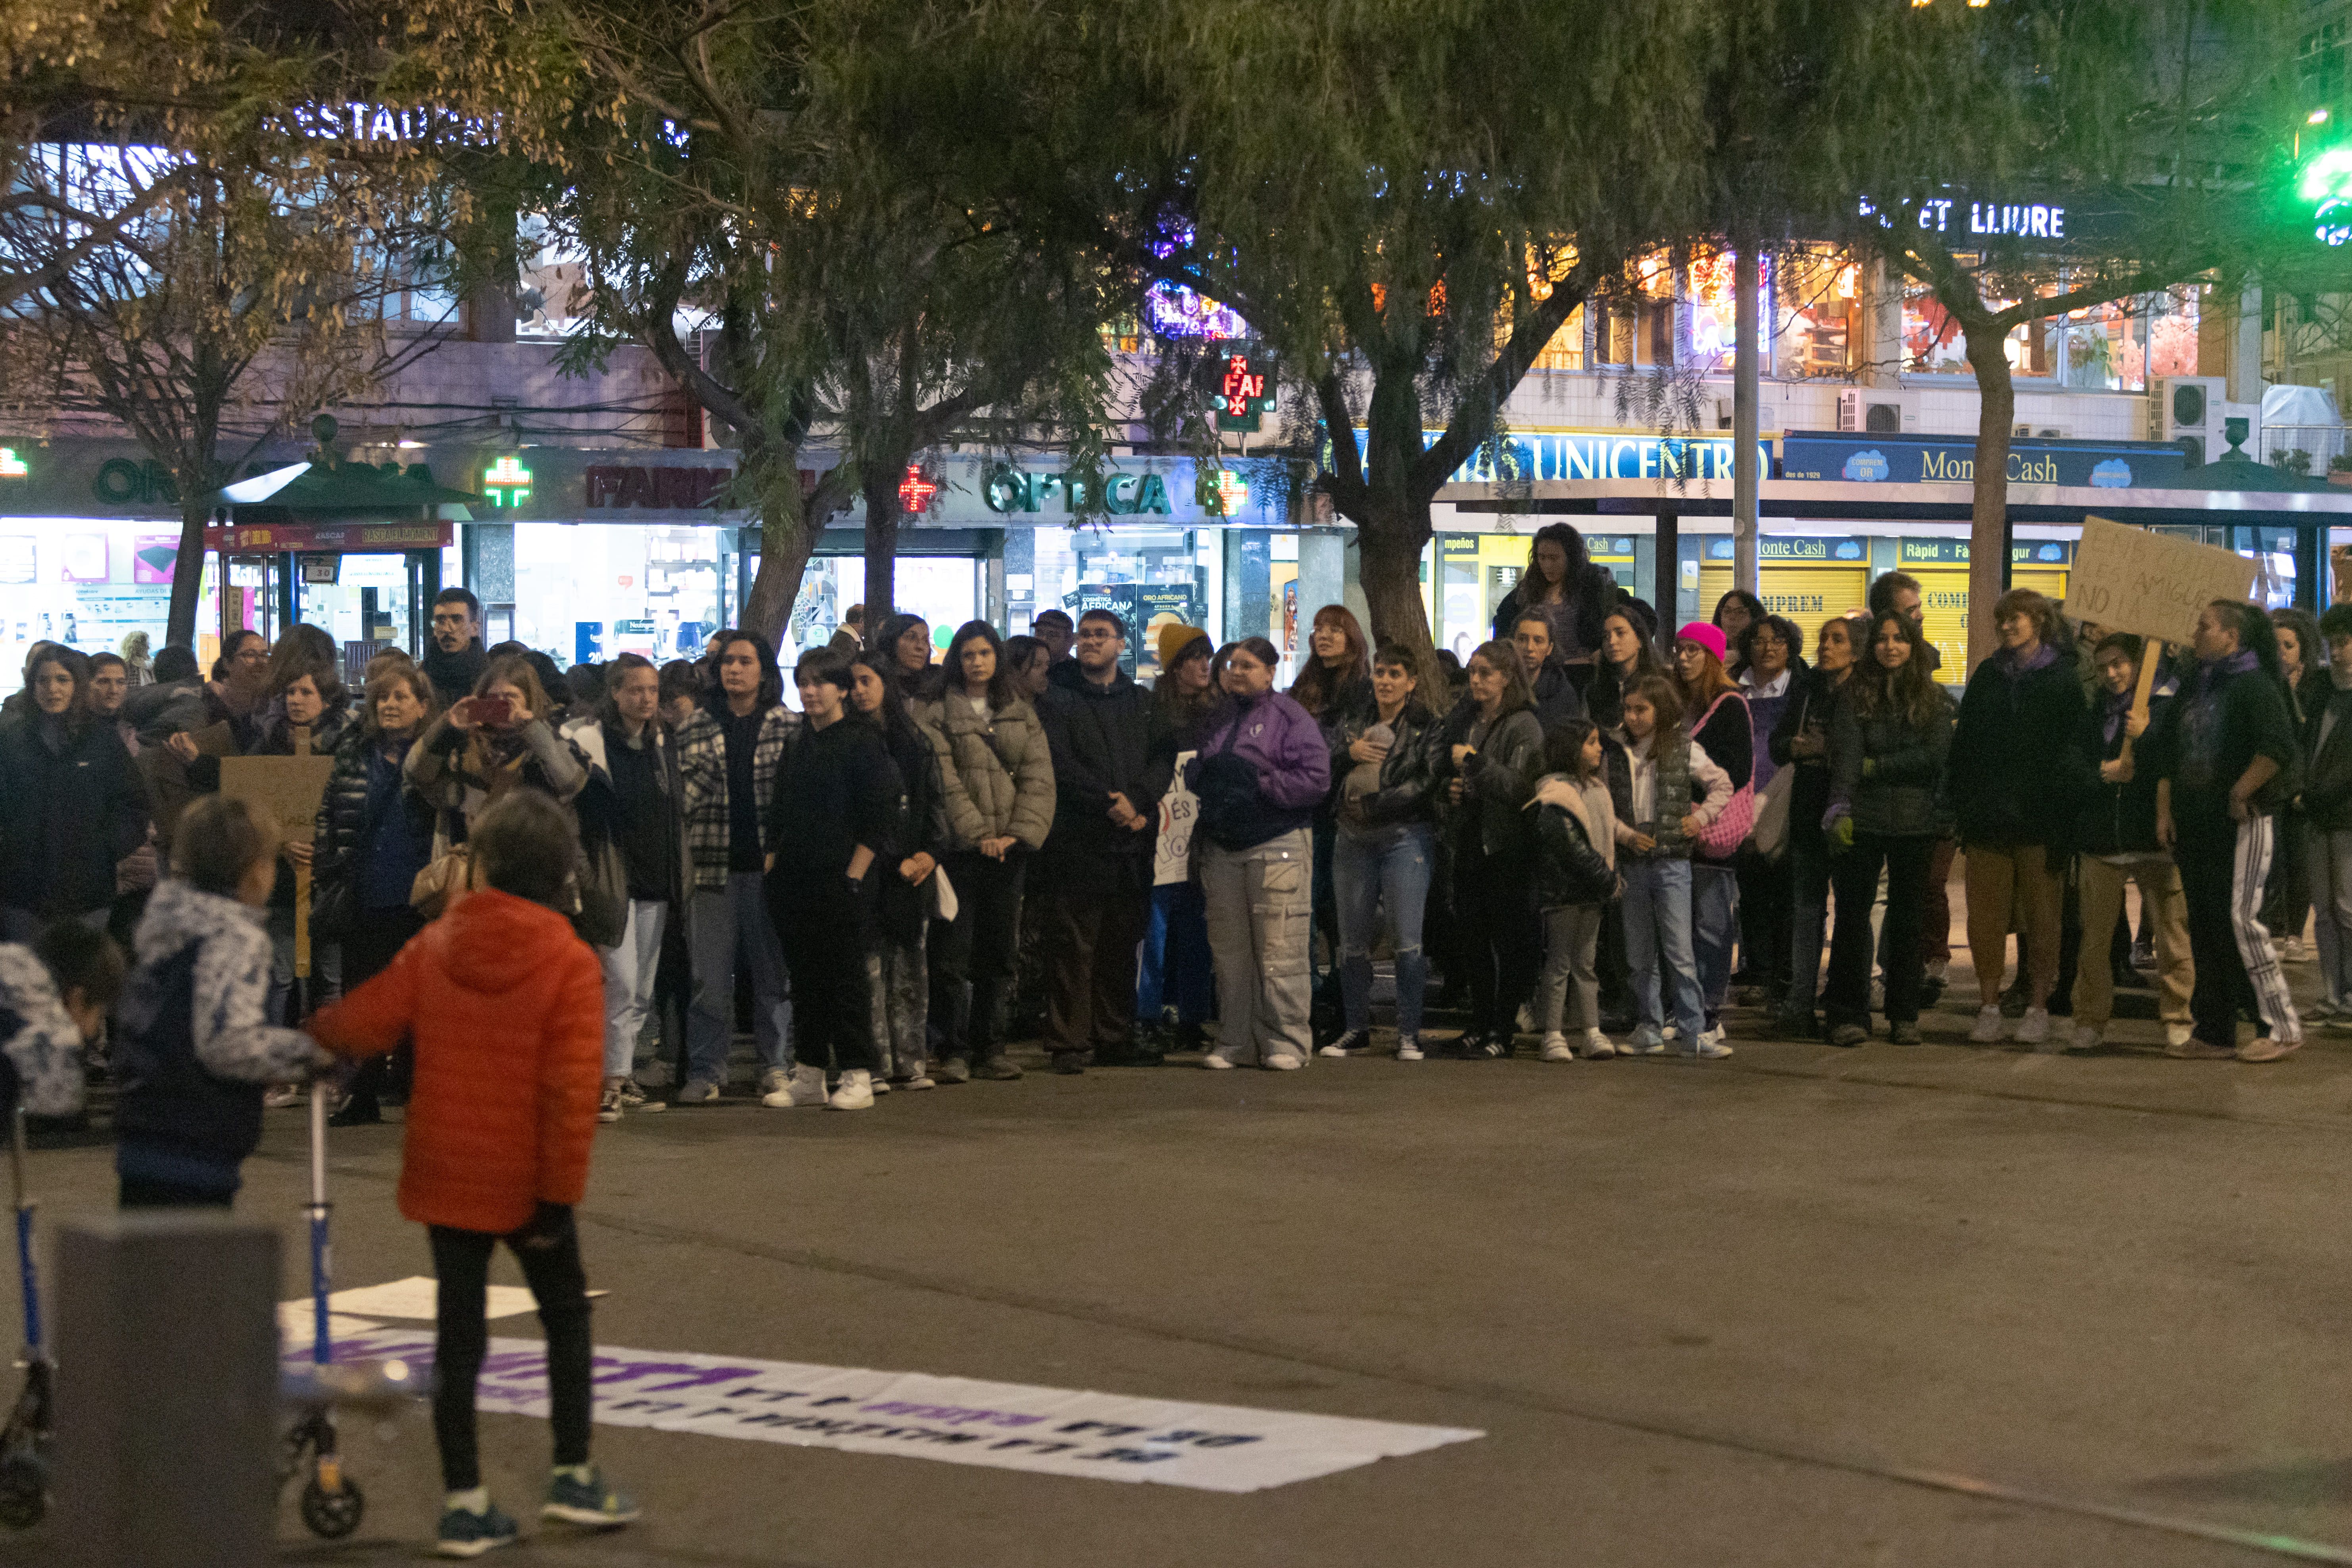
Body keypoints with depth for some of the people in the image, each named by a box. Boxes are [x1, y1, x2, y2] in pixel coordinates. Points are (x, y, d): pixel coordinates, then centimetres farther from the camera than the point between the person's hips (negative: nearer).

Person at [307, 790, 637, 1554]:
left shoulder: (437, 945, -3)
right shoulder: (570, 964, -13)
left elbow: (364, 1021, -1)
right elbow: (571, 1093, -18)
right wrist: (560, 1193, -14)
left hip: (444, 1175, 3)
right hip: (525, 1185, -3)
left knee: (458, 1334, 9)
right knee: (566, 1316, 17)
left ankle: (463, 1501, 10)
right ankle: (573, 1476, 18)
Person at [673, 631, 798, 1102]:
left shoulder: (790, 727, 4)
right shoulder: (695, 726, 8)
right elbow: (681, 791, 6)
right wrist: (685, 860, -4)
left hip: (769, 866, -1)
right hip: (714, 867, 1)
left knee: (774, 971, 5)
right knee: (709, 975, 1)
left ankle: (777, 1065, 15)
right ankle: (705, 1071, 6)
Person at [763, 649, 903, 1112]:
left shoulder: (862, 742, -6)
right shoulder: (797, 744, 14)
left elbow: (881, 815, -10)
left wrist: (854, 875, -14)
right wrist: (773, 866, 11)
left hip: (841, 881, -6)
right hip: (795, 881, 6)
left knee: (845, 977, -4)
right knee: (805, 980, 9)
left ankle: (857, 1078, 1)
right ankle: (809, 1077, 15)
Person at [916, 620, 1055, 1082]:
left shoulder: (1022, 715, 14)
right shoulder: (935, 714, 2)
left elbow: (1038, 779, 7)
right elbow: (945, 782, -6)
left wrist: (1019, 833, -7)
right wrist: (978, 834, -14)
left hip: (1009, 848, 4)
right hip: (959, 848, -4)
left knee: (998, 953, 6)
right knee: (953, 953, -7)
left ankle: (990, 1049, 12)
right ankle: (954, 1052, -4)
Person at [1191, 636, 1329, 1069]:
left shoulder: (1290, 718, -2)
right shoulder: (1219, 719, 18)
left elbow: (1315, 778, -11)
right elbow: (1201, 774, 27)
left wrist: (1259, 786, -12)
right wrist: (1201, 775, 4)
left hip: (1277, 846, -6)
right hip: (1223, 848, 6)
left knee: (1280, 951, -7)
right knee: (1230, 951, 6)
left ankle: (1287, 1041, -2)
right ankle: (1238, 1042, 11)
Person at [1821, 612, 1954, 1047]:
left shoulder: (1934, 698, 6)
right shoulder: (1854, 695, 3)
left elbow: (1934, 755, -6)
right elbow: (1845, 753, -9)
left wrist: (1874, 767, -8)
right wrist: (1840, 809, -23)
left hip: (1916, 820, 1)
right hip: (1863, 820, -1)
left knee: (1907, 920, 6)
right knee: (1852, 917, -2)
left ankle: (1905, 1016, 14)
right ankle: (1848, 1016, 2)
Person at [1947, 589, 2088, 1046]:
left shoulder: (2062, 679, 3)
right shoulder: (1988, 676, 14)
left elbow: (2073, 748, -1)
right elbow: (1964, 742, 13)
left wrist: (2065, 802, -11)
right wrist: (1960, 802, 5)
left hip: (2038, 819, -3)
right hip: (1987, 817, 3)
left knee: (2040, 914, 1)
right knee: (1986, 914, 1)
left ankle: (2038, 1007, 8)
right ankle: (1990, 1007, 7)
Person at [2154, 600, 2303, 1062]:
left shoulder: (2254, 685, -10)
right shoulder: (2193, 686, 15)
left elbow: (2279, 748, -24)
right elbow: (2169, 753, 19)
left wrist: (2241, 794, -17)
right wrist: (2165, 811, 10)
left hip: (2241, 822, -8)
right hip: (2194, 826, 8)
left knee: (2239, 919, -13)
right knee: (2203, 928, 8)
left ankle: (2279, 1026, -5)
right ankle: (2213, 1032, 13)